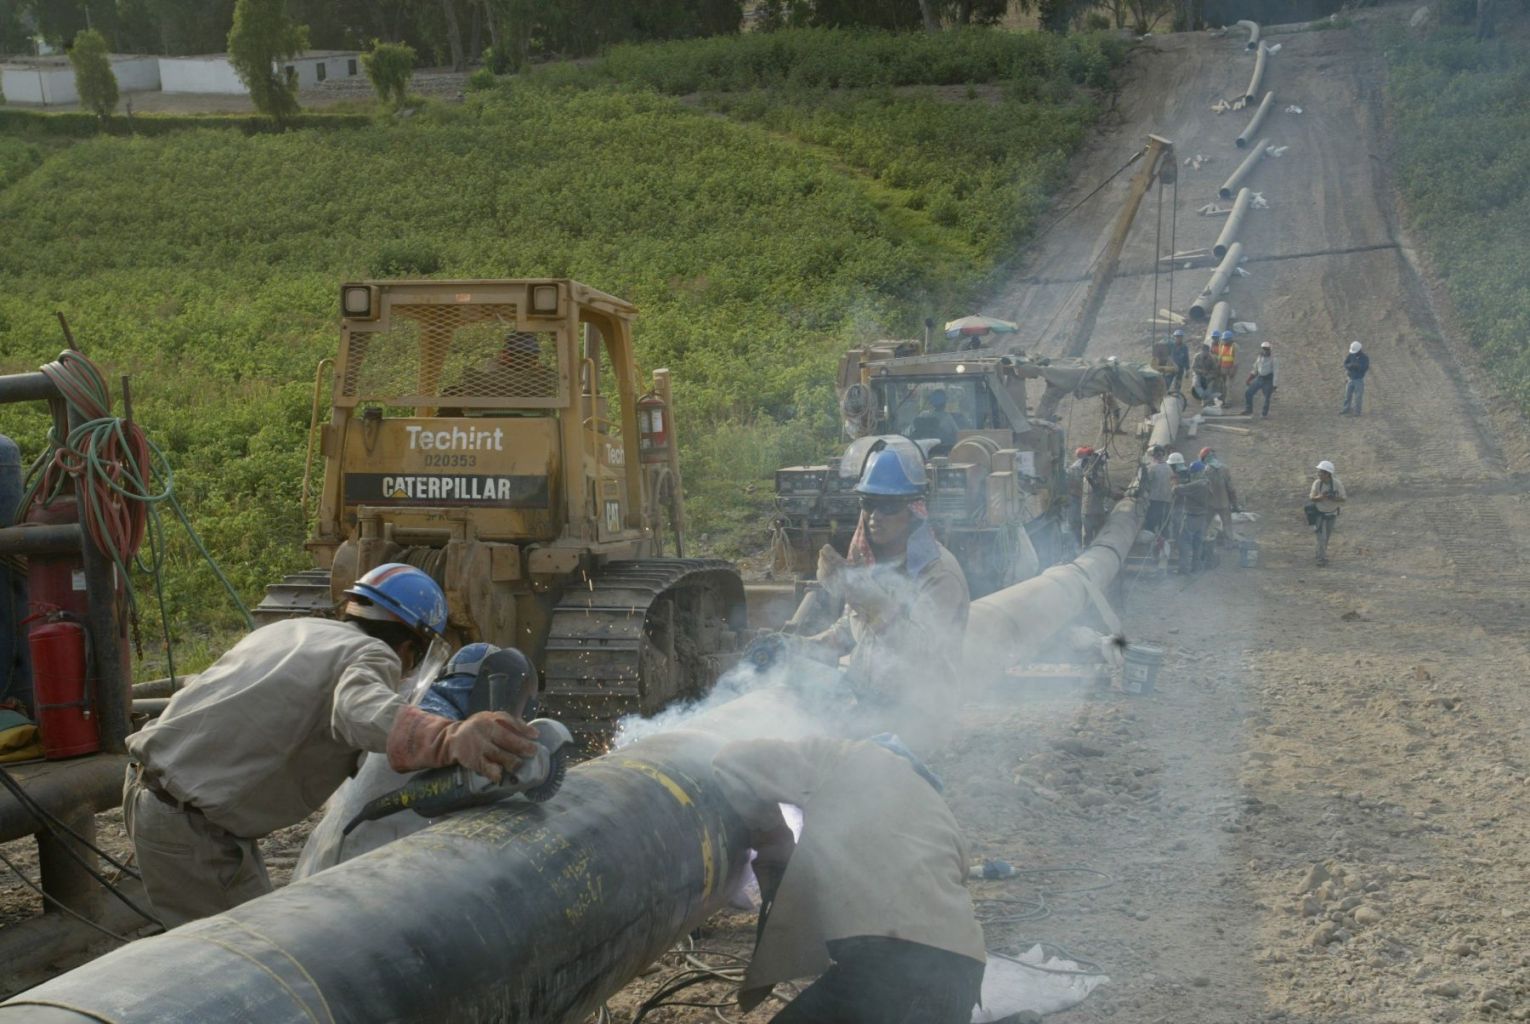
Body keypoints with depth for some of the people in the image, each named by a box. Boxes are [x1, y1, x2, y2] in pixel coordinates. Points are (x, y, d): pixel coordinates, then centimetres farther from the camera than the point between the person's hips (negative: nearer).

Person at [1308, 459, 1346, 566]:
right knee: (1321, 536, -7)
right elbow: (1312, 498, -13)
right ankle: (1322, 558, 0)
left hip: (1332, 513, 2)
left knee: (1327, 536, 17)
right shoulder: (1317, 483, -18)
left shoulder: (1337, 484, -18)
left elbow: (1342, 499, -15)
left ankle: (1321, 553, 37)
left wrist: (1330, 497, -32)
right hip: (1320, 514, -2)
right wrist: (1321, 497, -34)